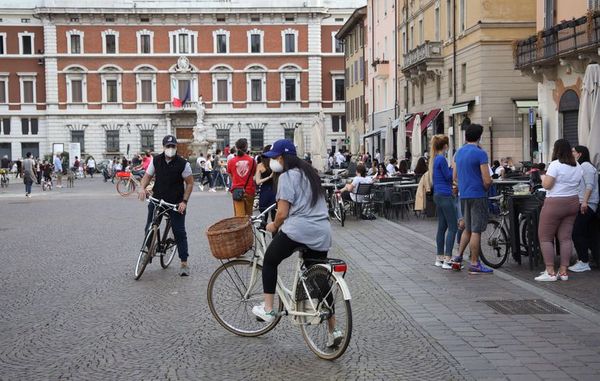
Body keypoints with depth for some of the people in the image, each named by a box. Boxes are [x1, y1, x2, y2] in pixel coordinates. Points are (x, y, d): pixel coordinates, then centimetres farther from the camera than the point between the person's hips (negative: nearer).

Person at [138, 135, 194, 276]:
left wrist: (184, 201, -11)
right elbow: (148, 176, 7)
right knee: (149, 228, 4)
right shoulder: (156, 160, -1)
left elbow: (190, 183, -4)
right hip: (157, 199, 3)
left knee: (179, 232, -1)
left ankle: (184, 263, 5)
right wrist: (143, 188, -14)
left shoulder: (183, 164, -9)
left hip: (176, 203, -3)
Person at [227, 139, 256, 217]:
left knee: (239, 215, -1)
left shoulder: (231, 162, -3)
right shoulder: (252, 160, -3)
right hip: (249, 190, 1)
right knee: (248, 215, 14)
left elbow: (231, 176, 6)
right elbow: (254, 175, 6)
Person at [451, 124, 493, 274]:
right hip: (477, 195, -7)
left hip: (463, 195, 7)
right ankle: (474, 264, 4)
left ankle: (458, 257, 16)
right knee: (476, 230, -1)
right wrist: (486, 188, 4)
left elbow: (454, 177, 14)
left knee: (468, 229, 19)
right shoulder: (480, 153, -13)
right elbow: (487, 181, -15)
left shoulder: (459, 152, 9)